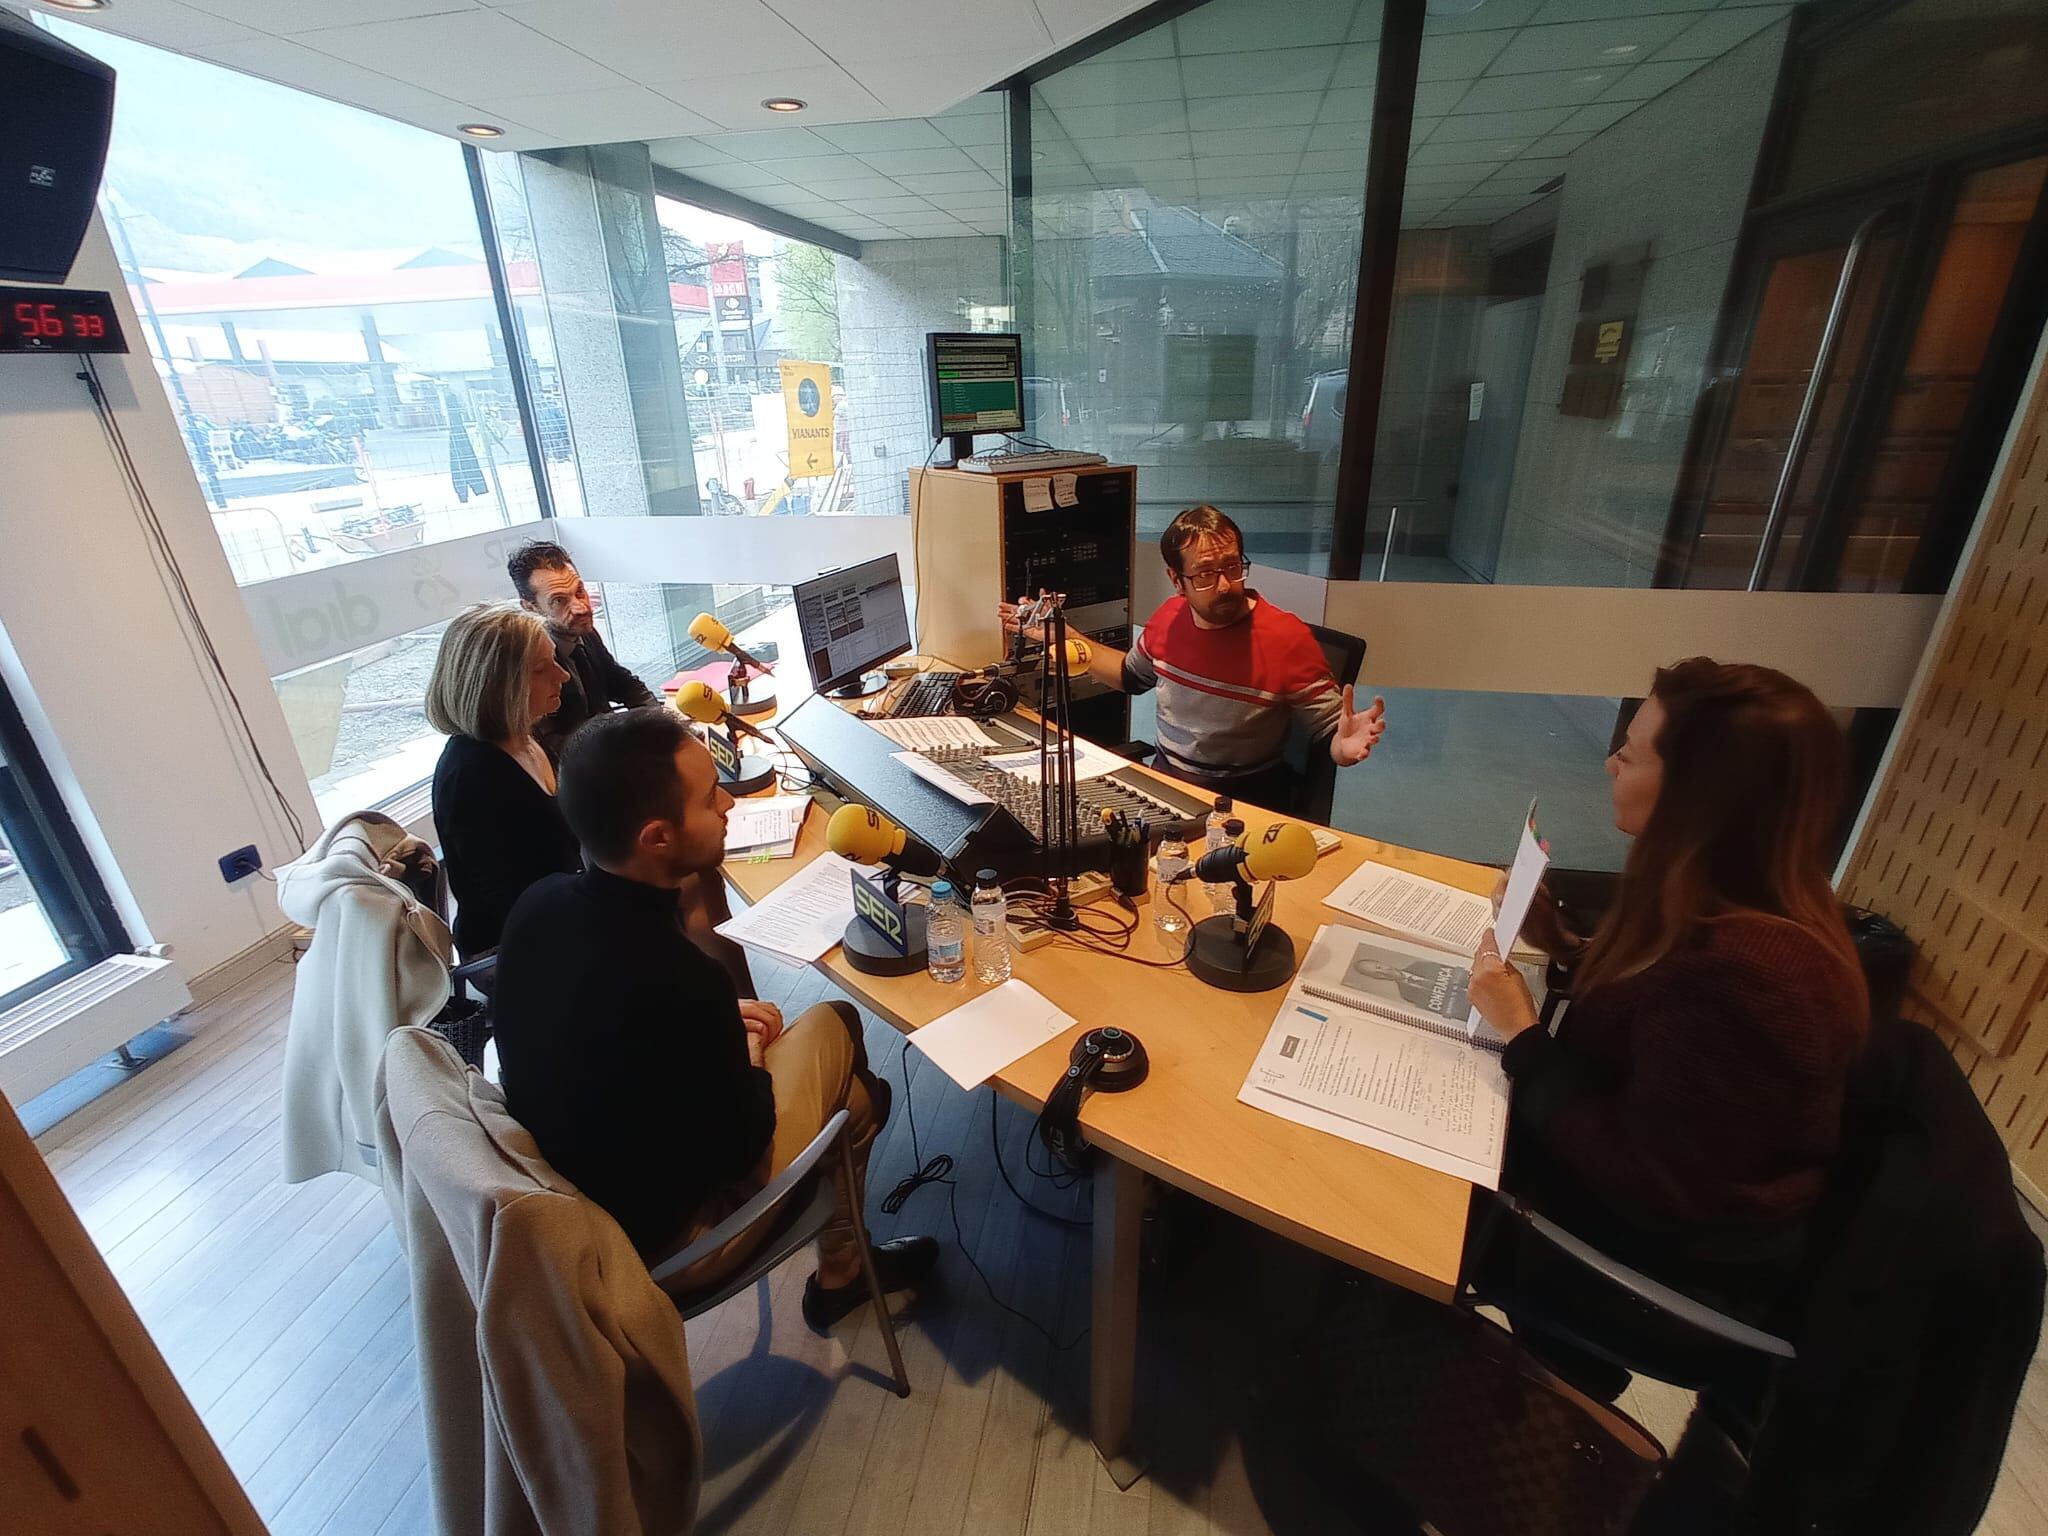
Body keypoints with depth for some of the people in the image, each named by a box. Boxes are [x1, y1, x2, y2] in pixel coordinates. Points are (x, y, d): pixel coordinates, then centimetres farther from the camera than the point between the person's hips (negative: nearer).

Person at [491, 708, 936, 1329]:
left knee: (832, 1019, 13)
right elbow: (739, 1149, -22)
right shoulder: (681, 980, -37)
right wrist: (748, 1058, -4)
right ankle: (838, 1273, 32)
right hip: (653, 1236, -6)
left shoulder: (538, 903, -14)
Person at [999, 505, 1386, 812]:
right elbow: (1133, 674, 21)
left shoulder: (1287, 638, -16)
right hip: (1163, 778, 5)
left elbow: (1331, 731, -10)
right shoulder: (1170, 616, 0)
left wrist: (1345, 746, -34)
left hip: (1242, 803, -5)